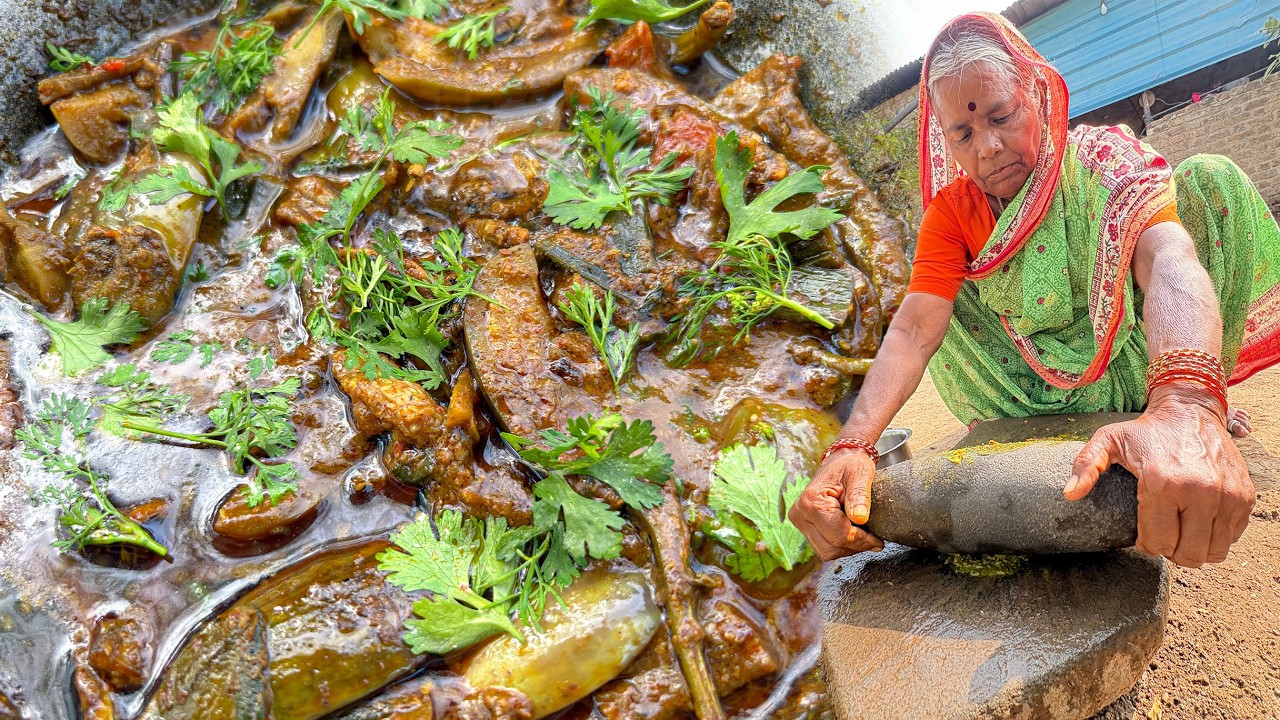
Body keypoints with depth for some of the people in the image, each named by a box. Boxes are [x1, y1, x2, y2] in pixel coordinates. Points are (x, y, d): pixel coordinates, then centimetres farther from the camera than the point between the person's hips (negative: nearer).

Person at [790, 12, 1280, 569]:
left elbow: (1167, 260, -39)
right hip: (1042, 386, 3)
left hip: (1136, 369, -2)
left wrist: (1185, 403, -60)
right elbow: (913, 331, -24)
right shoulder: (951, 211, -10)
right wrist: (851, 446, -44)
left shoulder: (1104, 157, -18)